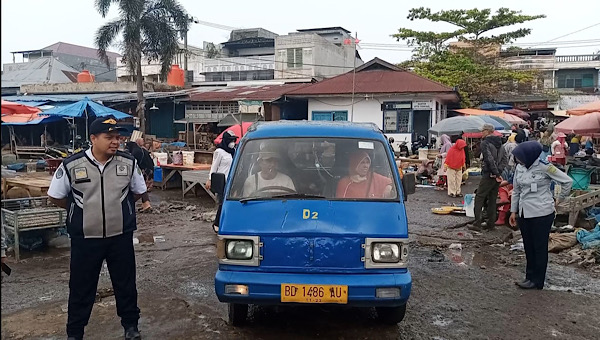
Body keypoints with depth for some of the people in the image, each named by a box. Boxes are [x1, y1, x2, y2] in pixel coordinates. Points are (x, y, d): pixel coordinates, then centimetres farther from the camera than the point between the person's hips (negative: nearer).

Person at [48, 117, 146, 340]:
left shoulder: (128, 163, -5)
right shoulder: (71, 165, -10)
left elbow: (138, 192, 12)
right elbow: (56, 197, 4)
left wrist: (117, 206, 8)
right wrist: (81, 210, 6)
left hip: (121, 237, 1)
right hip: (85, 238, -1)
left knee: (126, 283, 14)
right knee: (81, 286, 11)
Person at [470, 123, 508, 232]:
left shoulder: (485, 143, -10)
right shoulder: (499, 144, 15)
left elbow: (489, 159, -20)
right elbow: (504, 160, 7)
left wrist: (496, 173, -16)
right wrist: (498, 171, -4)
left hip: (488, 175, -8)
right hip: (497, 176, 8)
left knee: (479, 198, -3)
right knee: (492, 199, 14)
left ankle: (477, 224, -8)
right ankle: (491, 223, 17)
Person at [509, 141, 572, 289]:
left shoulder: (544, 167, -14)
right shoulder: (519, 168, 3)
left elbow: (567, 181, -7)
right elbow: (516, 191, 12)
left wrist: (559, 199, 1)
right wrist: (513, 211, 12)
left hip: (542, 213, -6)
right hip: (524, 213, 6)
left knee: (540, 247, 4)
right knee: (528, 247, 12)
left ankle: (536, 280, 12)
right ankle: (530, 276, 22)